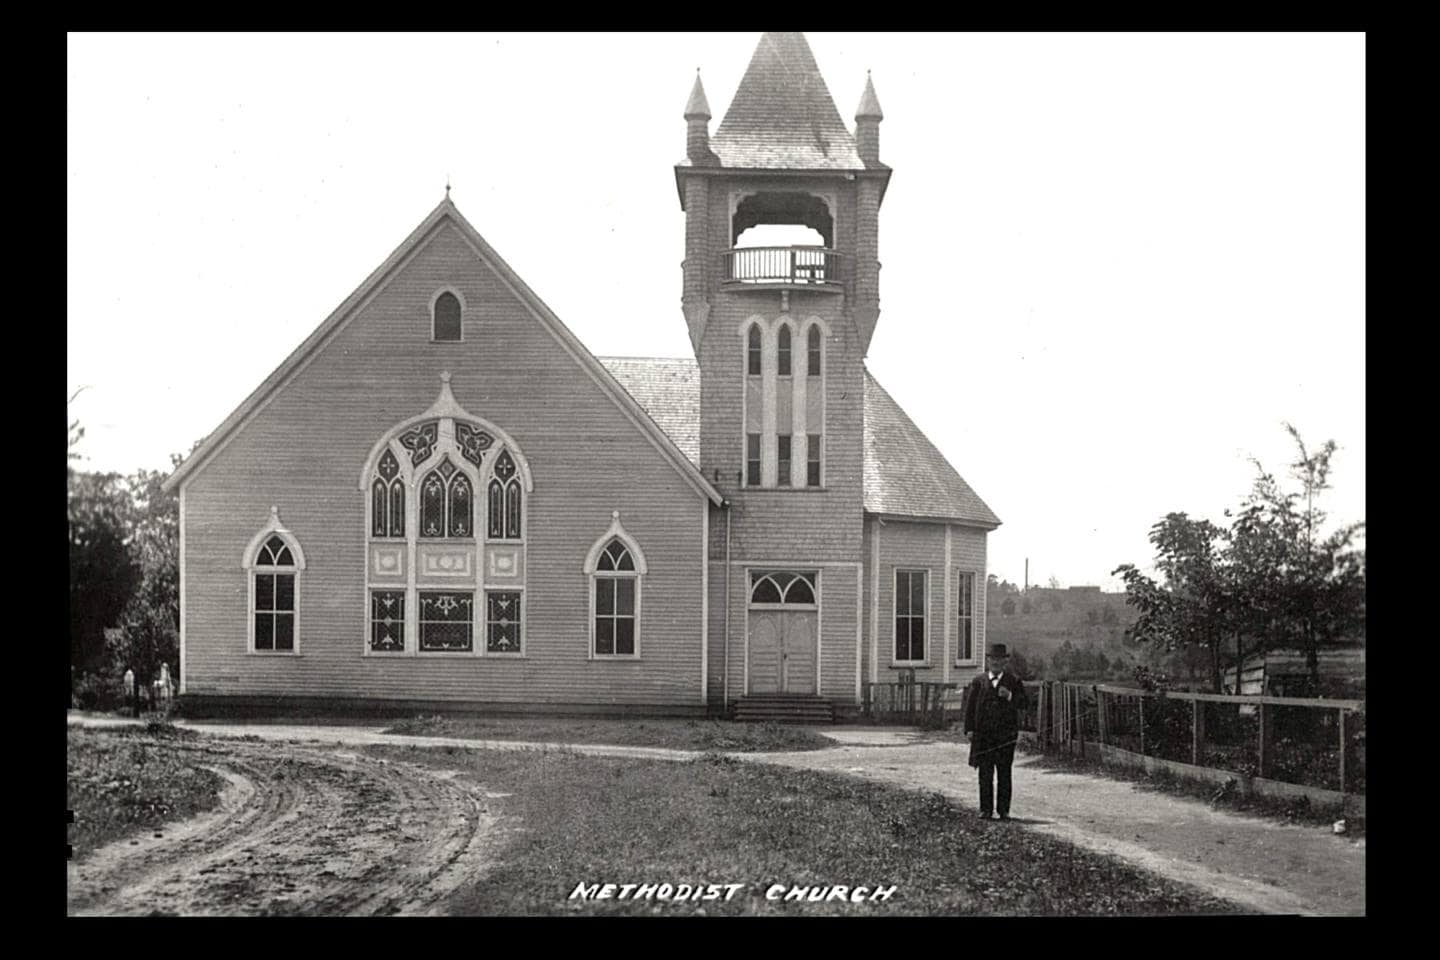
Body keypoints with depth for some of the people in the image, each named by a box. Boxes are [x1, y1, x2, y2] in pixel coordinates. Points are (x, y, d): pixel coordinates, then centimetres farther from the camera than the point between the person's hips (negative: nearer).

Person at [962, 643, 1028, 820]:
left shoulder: (1014, 681, 7)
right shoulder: (978, 681, 9)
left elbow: (1025, 702, 0)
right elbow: (970, 705, 6)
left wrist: (1010, 696, -18)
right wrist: (969, 729, -2)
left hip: (1006, 733, -1)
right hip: (983, 734, 1)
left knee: (1004, 772, 3)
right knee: (985, 773, 1)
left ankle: (1003, 810, 9)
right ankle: (986, 809, 6)